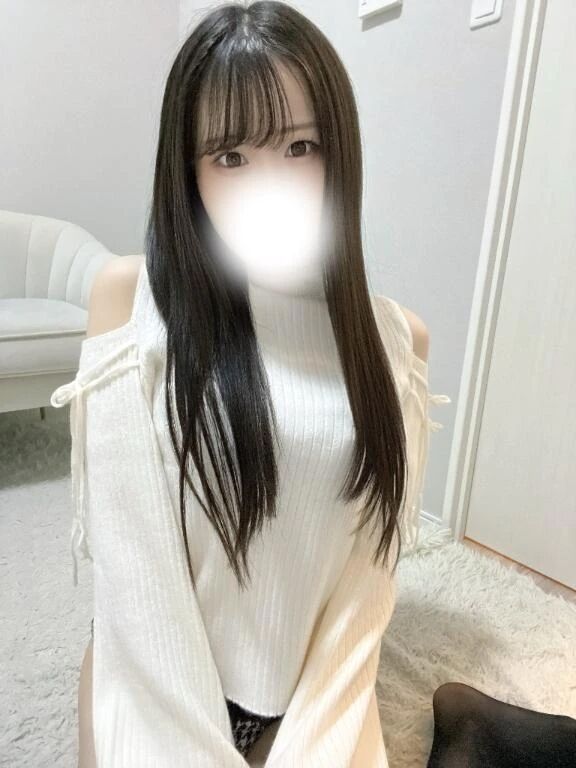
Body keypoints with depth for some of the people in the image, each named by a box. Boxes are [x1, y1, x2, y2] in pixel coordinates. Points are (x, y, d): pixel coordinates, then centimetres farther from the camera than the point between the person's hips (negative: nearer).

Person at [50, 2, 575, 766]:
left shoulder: (395, 336, -8)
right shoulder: (132, 297, -15)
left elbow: (367, 580, -7)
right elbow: (134, 568, -16)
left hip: (315, 687, 1)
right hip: (158, 688, 0)